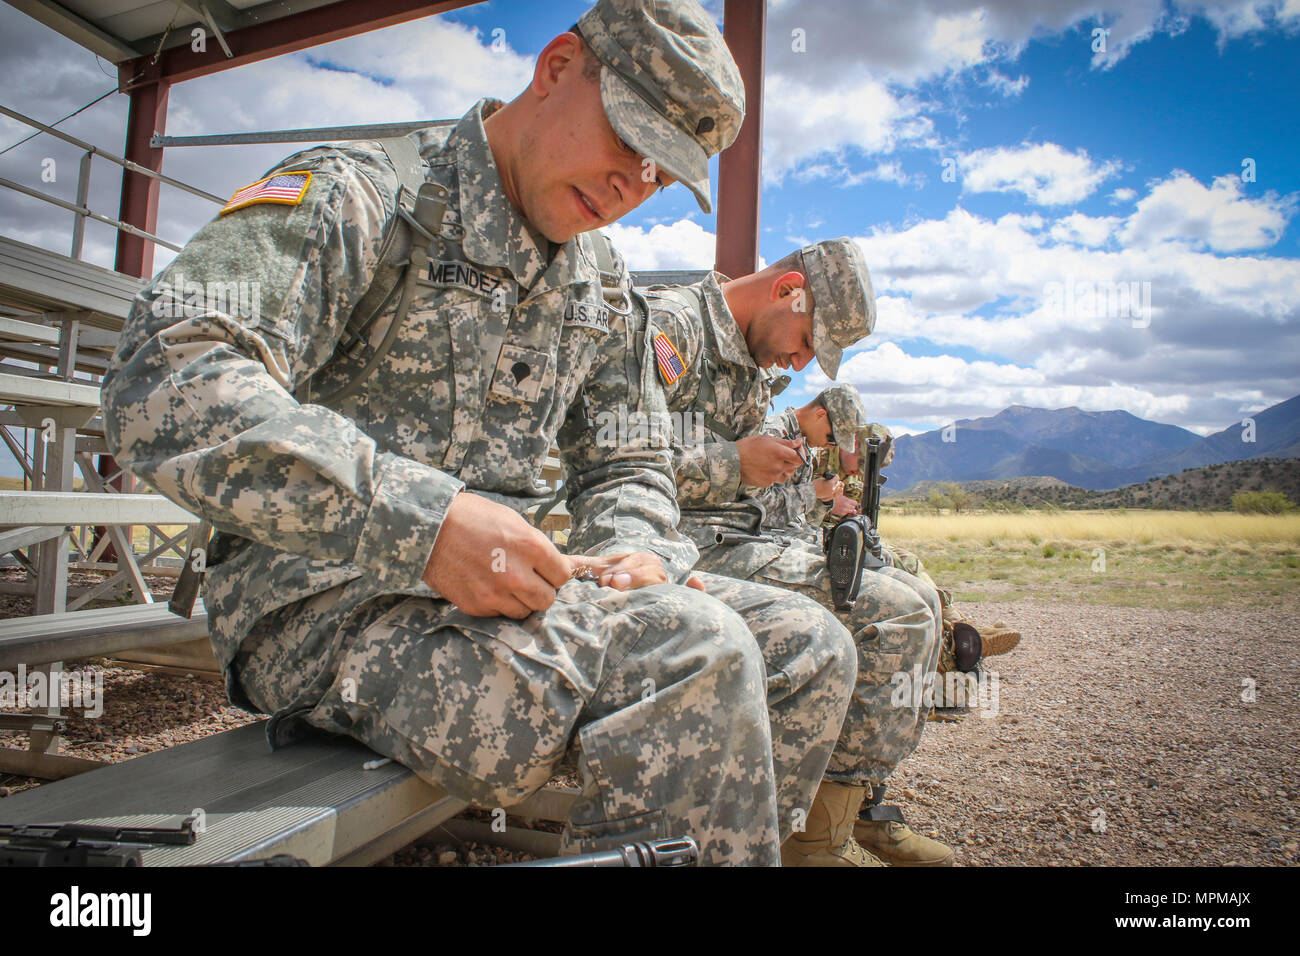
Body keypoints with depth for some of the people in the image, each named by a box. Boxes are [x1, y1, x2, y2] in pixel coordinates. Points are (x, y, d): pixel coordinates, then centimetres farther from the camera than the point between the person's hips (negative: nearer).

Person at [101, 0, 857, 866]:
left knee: (807, 649, -3)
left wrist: (633, 552, -5)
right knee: (696, 657, -30)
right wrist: (418, 521, -32)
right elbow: (164, 381, -21)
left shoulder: (598, 290, 15)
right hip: (326, 607, -7)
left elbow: (629, 464, 20)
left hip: (493, 591, 7)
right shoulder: (363, 197, -7)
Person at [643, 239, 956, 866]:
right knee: (896, 613, -18)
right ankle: (821, 835, -6)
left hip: (735, 542, 10)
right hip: (688, 550, -10)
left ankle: (853, 802, 12)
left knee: (916, 597, 8)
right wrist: (733, 462, -18)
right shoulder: (669, 323, -10)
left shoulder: (753, 364, 21)